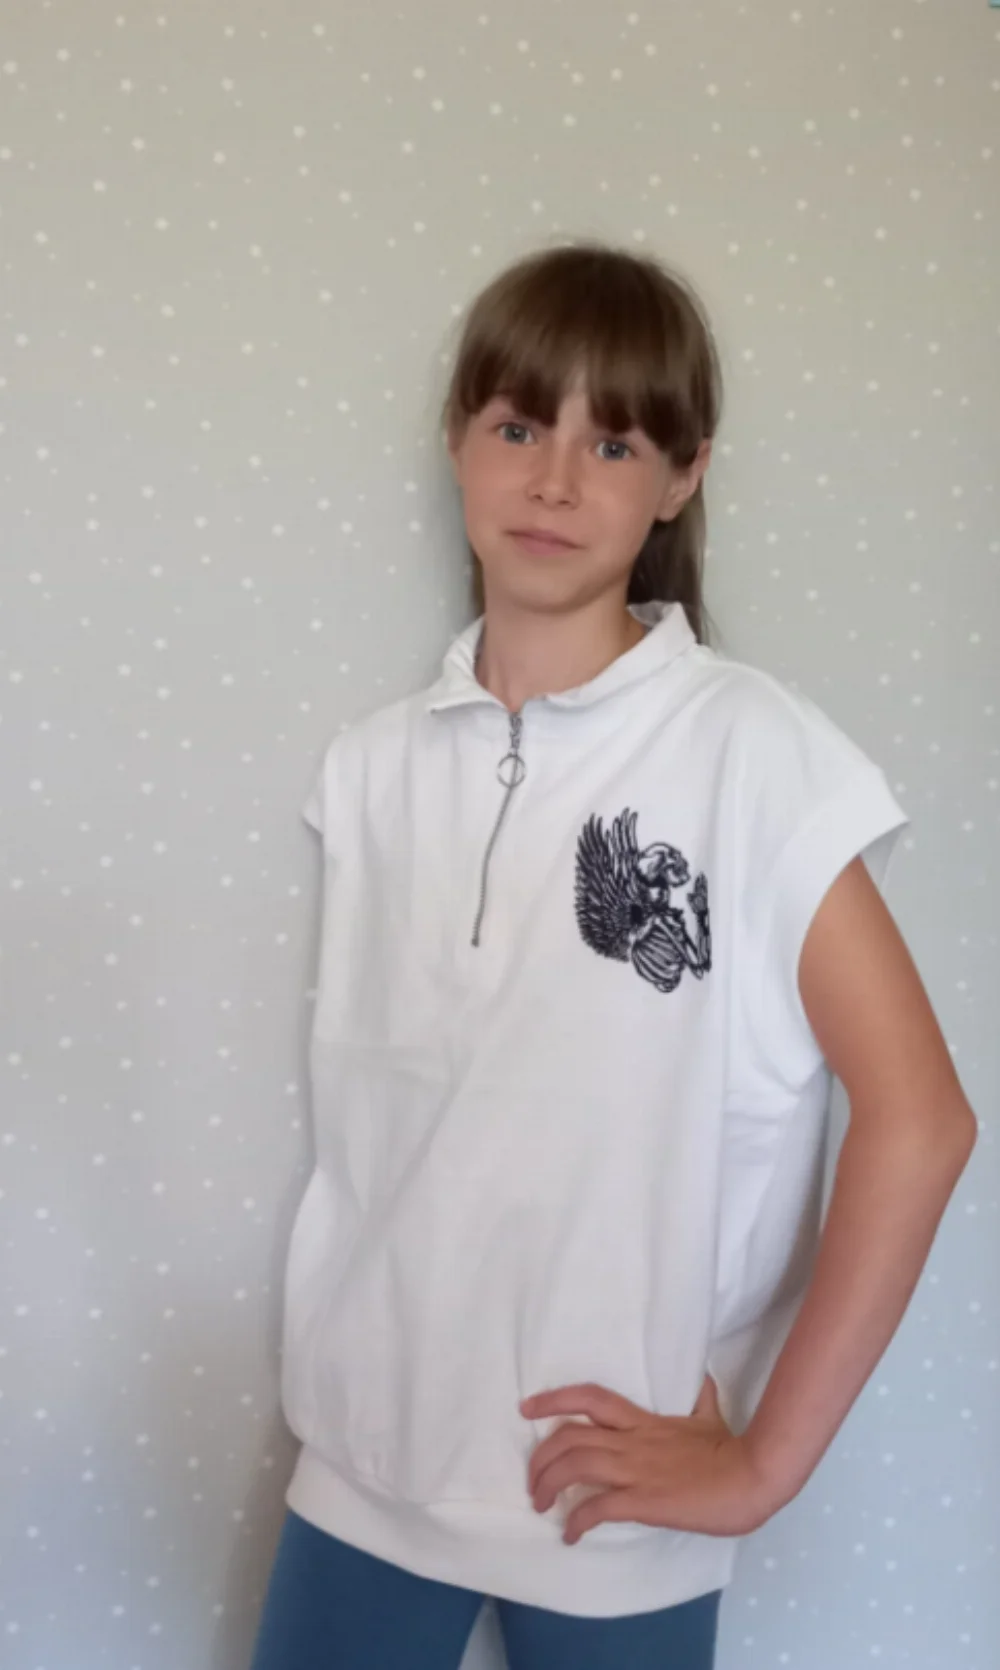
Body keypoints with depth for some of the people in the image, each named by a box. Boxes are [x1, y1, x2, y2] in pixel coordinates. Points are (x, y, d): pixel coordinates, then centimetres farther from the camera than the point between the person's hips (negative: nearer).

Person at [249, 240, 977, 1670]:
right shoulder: (372, 770, 1)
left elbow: (918, 1121, -14)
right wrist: (327, 1390, 2)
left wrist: (760, 1464, -11)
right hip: (367, 1465, 3)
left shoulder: (757, 755, -12)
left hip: (613, 1499, -3)